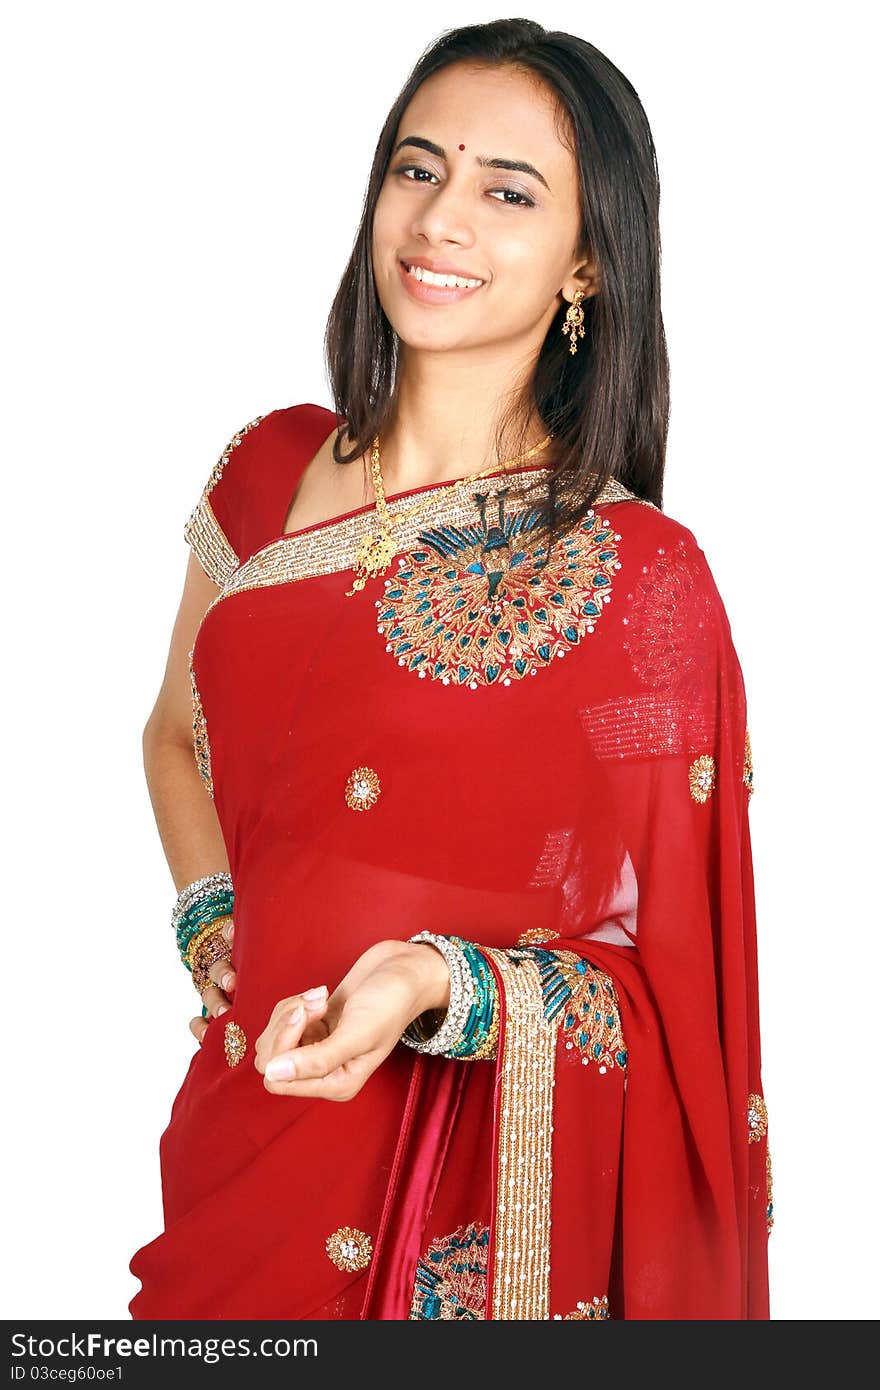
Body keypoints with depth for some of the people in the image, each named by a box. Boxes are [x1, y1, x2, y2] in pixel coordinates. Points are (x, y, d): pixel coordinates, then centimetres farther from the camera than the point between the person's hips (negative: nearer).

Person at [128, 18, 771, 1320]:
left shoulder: (642, 580, -14)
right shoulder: (272, 469, 0)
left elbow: (663, 972, -9)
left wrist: (436, 988, -25)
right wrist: (215, 930, 0)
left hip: (481, 1210, -4)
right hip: (240, 1144, 4)